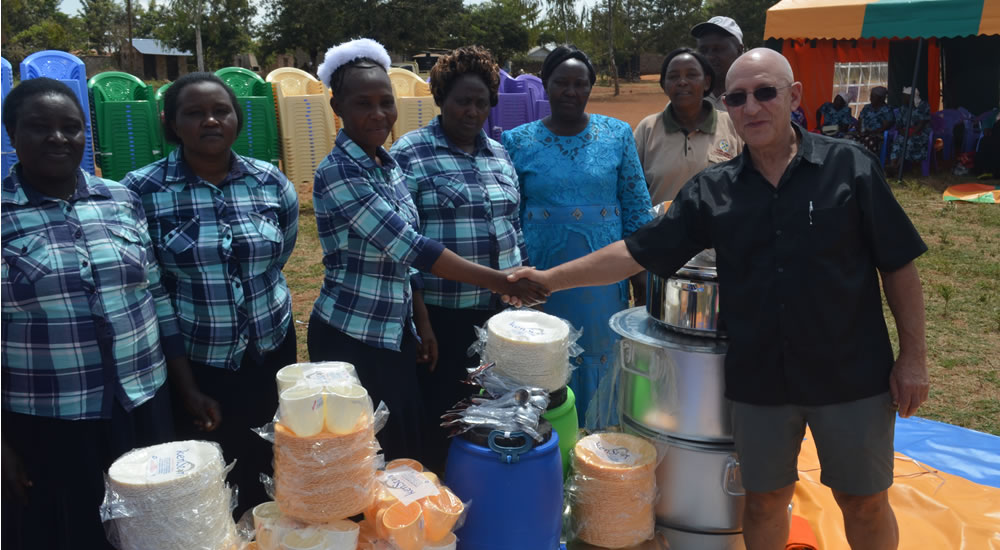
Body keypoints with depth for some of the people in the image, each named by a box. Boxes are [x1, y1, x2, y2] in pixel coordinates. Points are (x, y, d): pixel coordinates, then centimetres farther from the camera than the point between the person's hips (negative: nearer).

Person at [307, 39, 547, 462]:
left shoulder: (388, 165, 6)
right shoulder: (338, 173, -19)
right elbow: (411, 247, -23)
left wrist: (423, 323, 6)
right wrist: (497, 281, -20)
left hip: (395, 333, 7)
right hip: (350, 340, -7)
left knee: (407, 453, 16)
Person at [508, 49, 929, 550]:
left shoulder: (849, 166, -7)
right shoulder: (712, 190, -2)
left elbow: (898, 267, -3)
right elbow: (636, 253, -2)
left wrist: (912, 356, -4)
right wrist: (550, 279, -7)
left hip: (852, 375, -1)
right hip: (759, 380, 2)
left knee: (865, 503, 13)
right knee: (764, 500, 16)